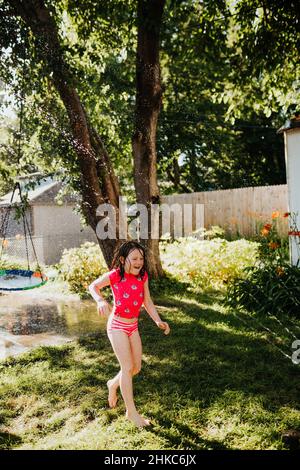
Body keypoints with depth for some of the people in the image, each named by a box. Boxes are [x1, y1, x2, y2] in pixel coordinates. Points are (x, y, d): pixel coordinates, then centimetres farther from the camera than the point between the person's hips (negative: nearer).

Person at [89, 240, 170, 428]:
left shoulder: (143, 276, -3)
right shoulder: (114, 275, -17)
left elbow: (147, 302, 2)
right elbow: (93, 286, -2)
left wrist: (158, 321, -10)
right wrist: (101, 300, -21)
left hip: (133, 326, 6)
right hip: (117, 325, -6)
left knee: (136, 367, 12)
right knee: (127, 367, -5)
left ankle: (113, 384, 41)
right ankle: (132, 412, 8)